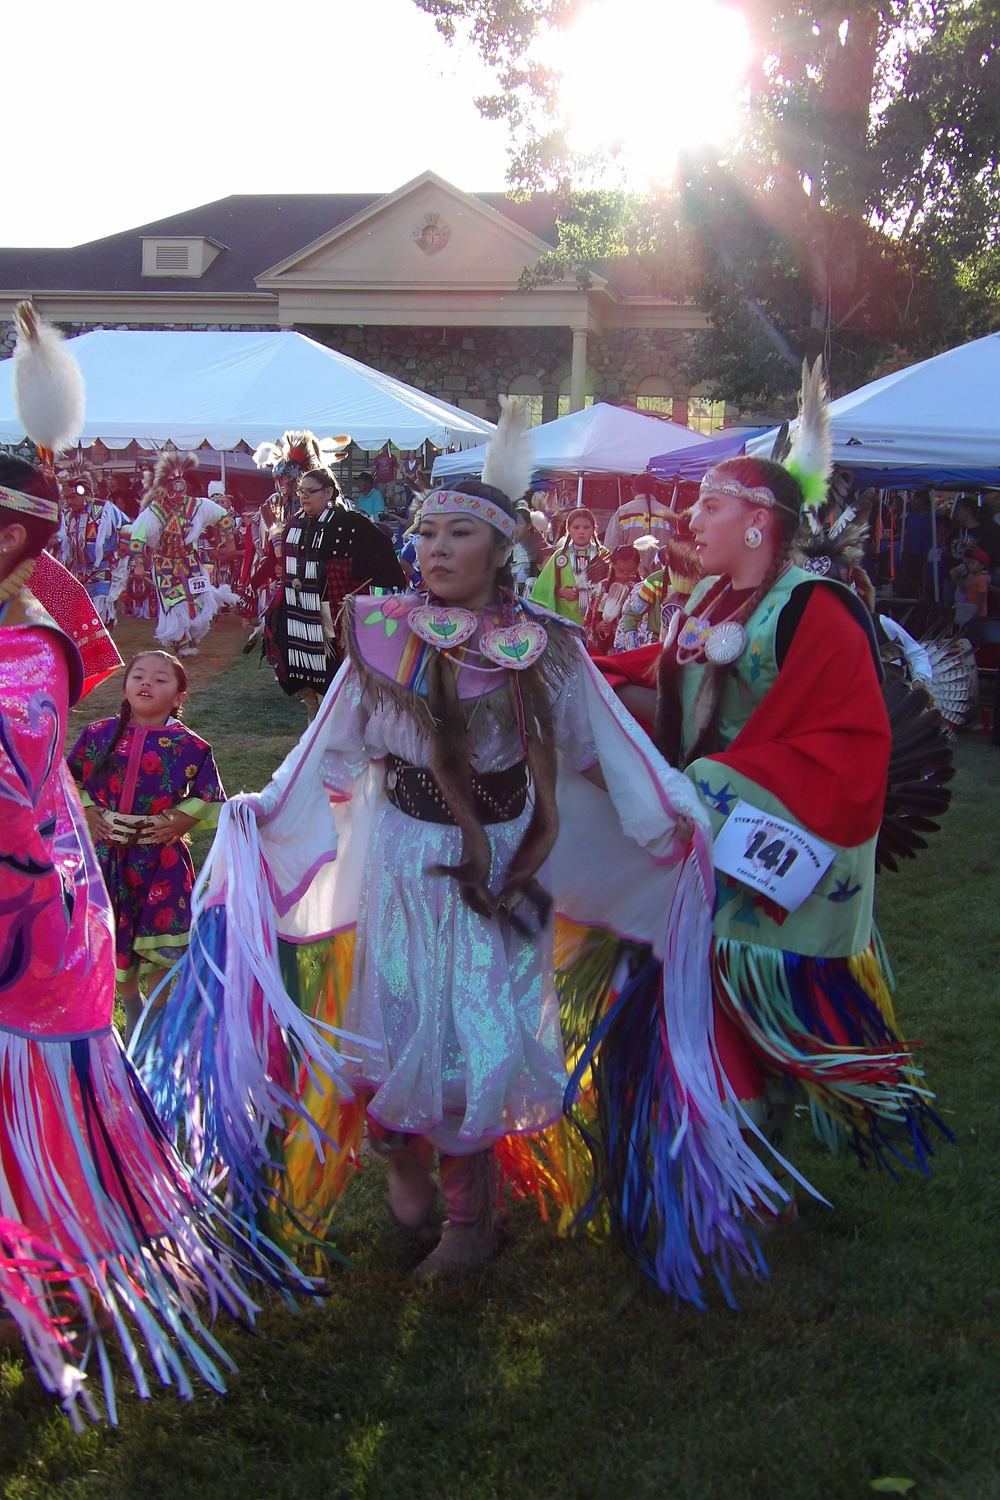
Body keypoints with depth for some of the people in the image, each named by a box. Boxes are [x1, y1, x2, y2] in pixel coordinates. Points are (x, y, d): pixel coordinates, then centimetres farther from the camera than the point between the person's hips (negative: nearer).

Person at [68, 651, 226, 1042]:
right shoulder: (99, 735, 0)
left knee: (158, 936, 6)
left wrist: (184, 819, -13)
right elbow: (69, 779, 11)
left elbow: (209, 798, 0)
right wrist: (85, 811, -2)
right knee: (113, 936, 10)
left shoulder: (189, 747, -5)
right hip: (109, 853, 2)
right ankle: (131, 1007, 35)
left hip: (161, 856, -2)